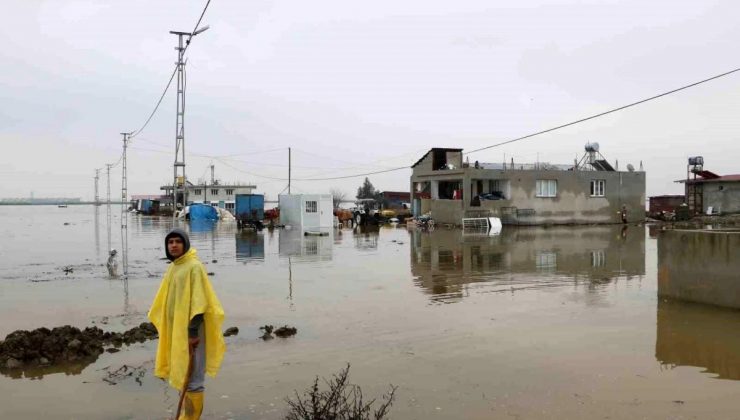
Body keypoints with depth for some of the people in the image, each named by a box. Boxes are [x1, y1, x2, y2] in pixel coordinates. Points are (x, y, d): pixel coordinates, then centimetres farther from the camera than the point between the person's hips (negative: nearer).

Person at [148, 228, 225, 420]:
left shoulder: (194, 267, -14)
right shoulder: (172, 268, 11)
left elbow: (199, 302, -19)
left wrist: (193, 331, -22)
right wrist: (161, 324, 17)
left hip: (190, 330, -9)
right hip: (175, 329, 9)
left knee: (192, 376, -2)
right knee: (180, 375, 17)